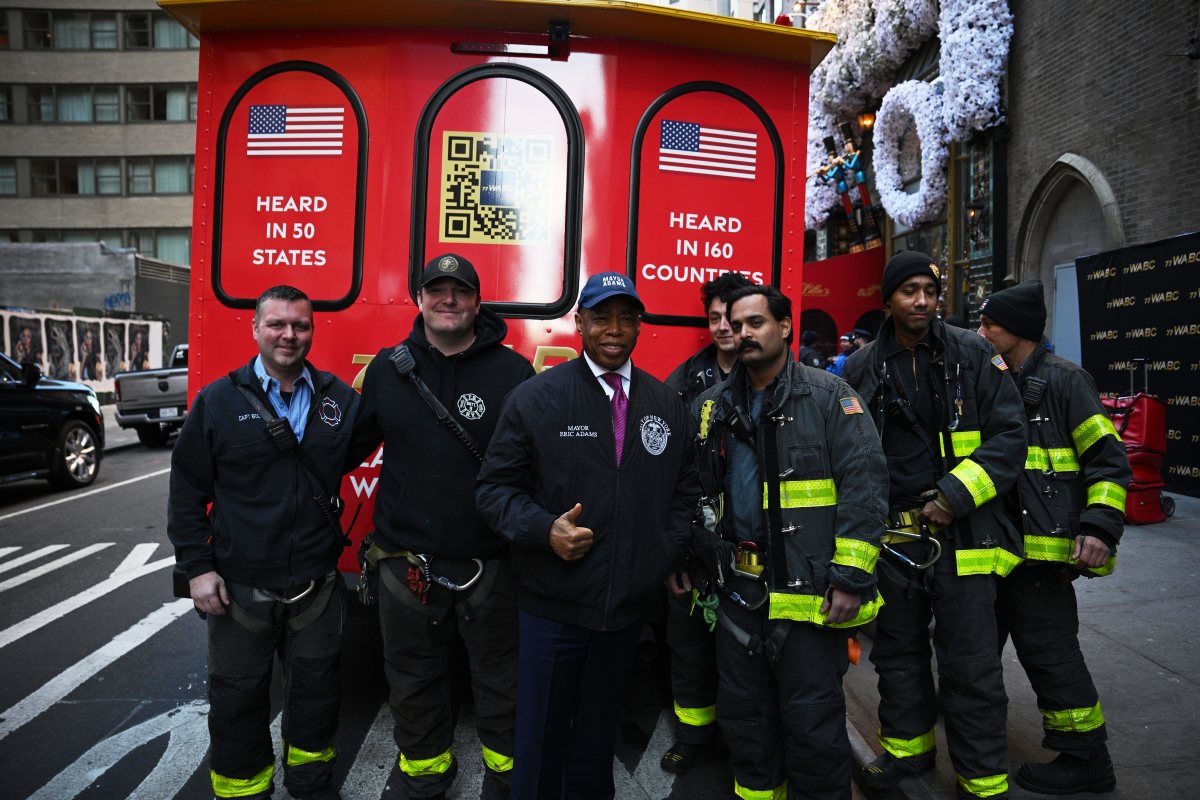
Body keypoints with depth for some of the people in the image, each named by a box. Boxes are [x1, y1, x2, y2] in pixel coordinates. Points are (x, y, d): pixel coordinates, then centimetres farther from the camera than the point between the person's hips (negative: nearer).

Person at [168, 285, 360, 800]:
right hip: (239, 588, -2)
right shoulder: (218, 401, -4)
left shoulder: (341, 399, 1)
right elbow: (187, 489, -2)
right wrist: (197, 565, -6)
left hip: (318, 584, 2)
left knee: (316, 689, 17)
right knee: (237, 698, 13)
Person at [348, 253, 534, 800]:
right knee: (414, 679, 20)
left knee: (499, 676, 16)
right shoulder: (388, 368, 3)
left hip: (489, 564, -2)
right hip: (407, 562, 3)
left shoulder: (512, 371, -6)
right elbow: (354, 444, 10)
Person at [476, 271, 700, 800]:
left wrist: (667, 550, 0)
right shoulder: (535, 398, -7)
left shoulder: (667, 405, 4)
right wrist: (545, 529, -21)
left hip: (630, 605, 3)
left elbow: (686, 489, 13)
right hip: (553, 604, -3)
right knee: (541, 737, 12)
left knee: (598, 736, 21)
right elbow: (495, 487, -6)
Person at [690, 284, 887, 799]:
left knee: (813, 720, 5)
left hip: (808, 592, -5)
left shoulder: (829, 396, -6)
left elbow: (864, 484, -13)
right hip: (739, 591, 5)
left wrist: (851, 577, -17)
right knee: (742, 715, 18)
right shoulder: (713, 407, 9)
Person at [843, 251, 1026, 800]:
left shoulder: (974, 356, -2)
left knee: (972, 665, 4)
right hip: (891, 536, 3)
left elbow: (1009, 437, -5)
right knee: (898, 652, 17)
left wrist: (956, 496, -15)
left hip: (962, 535, -2)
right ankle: (907, 744, 39)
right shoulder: (863, 368, 4)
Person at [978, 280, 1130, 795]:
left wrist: (1100, 527, -21)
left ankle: (1085, 758, 14)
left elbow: (1109, 460, -11)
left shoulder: (1063, 380, -10)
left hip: (1041, 547, -8)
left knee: (1047, 648, -2)